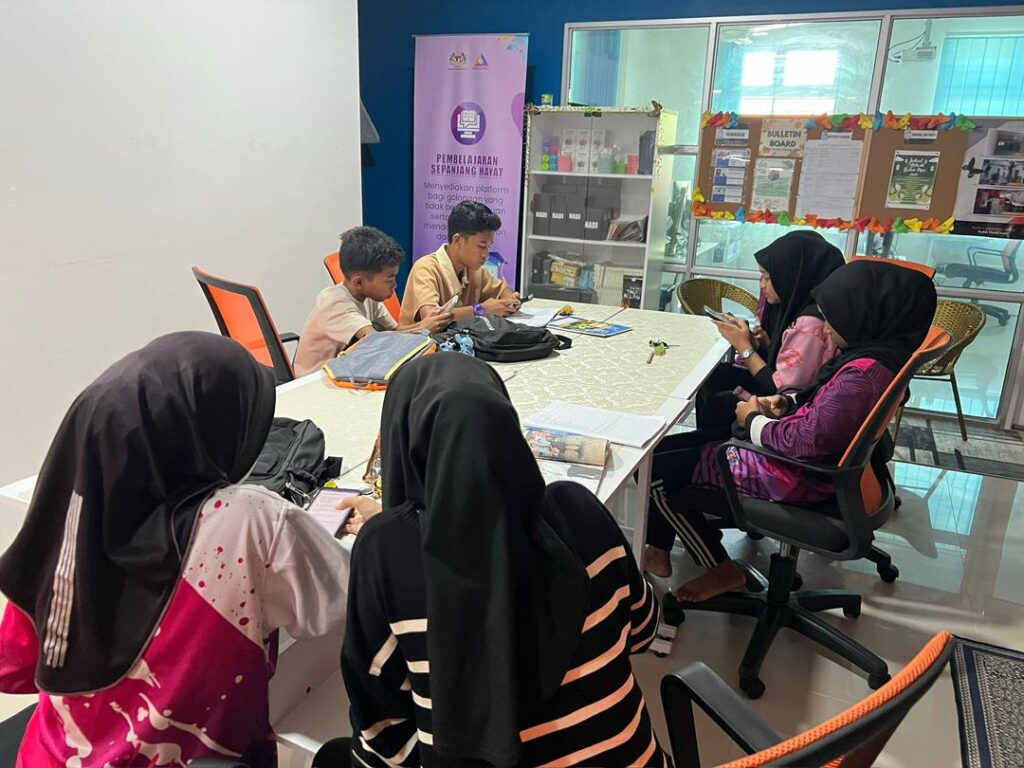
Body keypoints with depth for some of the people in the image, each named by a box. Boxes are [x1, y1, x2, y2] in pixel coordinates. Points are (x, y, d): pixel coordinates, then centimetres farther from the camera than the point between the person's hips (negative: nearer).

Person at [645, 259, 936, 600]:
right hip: (795, 453, 11)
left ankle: (722, 570, 10)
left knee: (656, 470, -7)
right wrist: (785, 403, 0)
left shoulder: (865, 373, -29)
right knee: (667, 447, 11)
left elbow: (810, 440, -29)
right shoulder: (875, 352, 3)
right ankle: (659, 548, 20)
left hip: (797, 476, -11)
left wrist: (754, 420, -13)